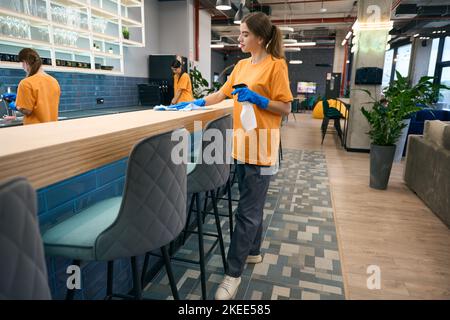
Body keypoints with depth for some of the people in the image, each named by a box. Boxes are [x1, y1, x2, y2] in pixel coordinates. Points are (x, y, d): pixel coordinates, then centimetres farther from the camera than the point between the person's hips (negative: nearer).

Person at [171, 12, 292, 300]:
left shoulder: (276, 65, -7)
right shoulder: (241, 65, 14)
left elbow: (286, 108, -7)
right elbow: (221, 95, 17)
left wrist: (257, 99, -20)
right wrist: (191, 105, 10)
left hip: (261, 149, -7)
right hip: (241, 145, 7)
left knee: (248, 211, -1)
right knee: (252, 206, 18)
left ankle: (233, 273, 10)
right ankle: (253, 252, 35)